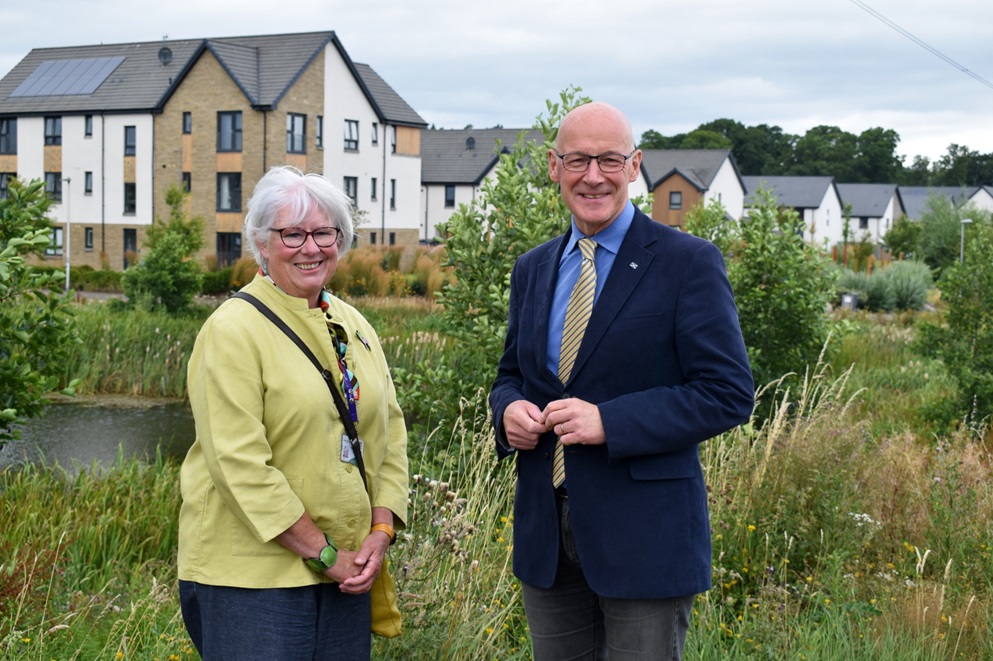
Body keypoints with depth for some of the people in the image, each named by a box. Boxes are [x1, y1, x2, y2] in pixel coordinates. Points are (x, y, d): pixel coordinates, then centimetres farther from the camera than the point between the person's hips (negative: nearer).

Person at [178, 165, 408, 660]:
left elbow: (389, 432, 13)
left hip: (346, 571, 6)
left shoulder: (352, 326, 11)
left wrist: (380, 532, 0)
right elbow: (239, 463, -17)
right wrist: (323, 553, -14)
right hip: (252, 572, -6)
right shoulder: (235, 329, -10)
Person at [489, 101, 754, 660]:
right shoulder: (533, 269, 11)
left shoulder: (689, 263, -7)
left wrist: (608, 422, -21)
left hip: (644, 537, -5)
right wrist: (509, 409, -5)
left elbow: (729, 394, -12)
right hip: (545, 533, 5)